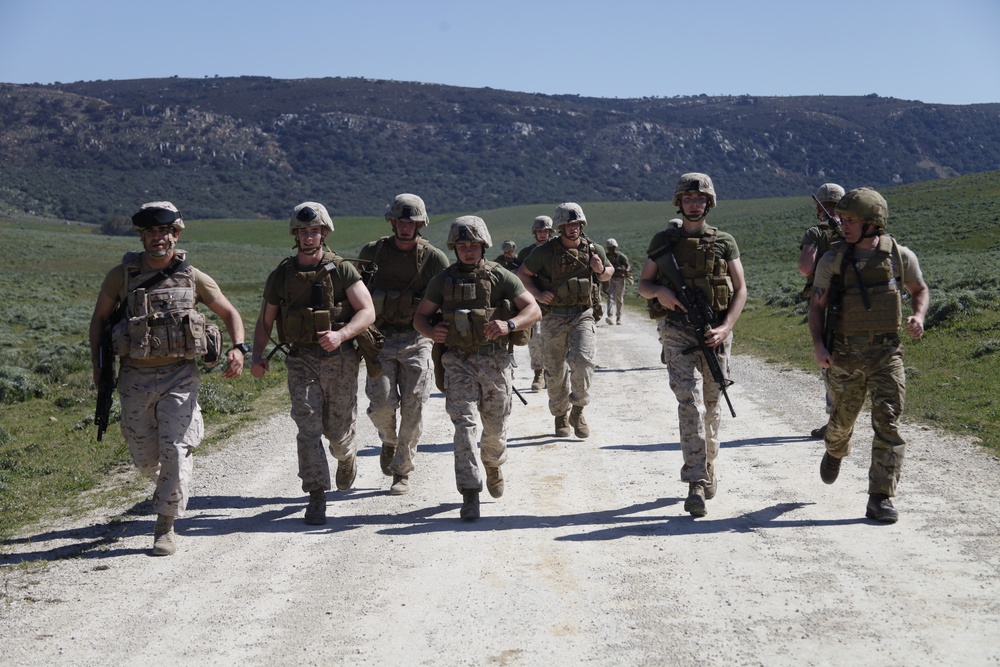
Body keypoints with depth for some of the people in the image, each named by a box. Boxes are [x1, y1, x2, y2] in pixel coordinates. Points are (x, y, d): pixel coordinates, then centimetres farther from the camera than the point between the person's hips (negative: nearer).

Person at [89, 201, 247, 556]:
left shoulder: (193, 277, 0)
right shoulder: (121, 275, 0)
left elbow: (230, 313, 10)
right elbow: (99, 318, 13)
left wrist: (238, 348, -7)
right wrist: (98, 365, 5)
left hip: (180, 376, -1)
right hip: (136, 377, 1)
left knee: (175, 450, -11)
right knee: (145, 458, 9)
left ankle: (166, 526, 1)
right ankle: (171, 486, 43)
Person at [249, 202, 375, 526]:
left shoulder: (342, 269, -3)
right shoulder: (281, 276, 5)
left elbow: (368, 311, -8)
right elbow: (264, 322, 11)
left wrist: (341, 335, -25)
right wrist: (257, 356, -6)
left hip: (339, 359, -1)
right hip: (301, 361, 1)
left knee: (338, 429, 9)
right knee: (308, 428, -11)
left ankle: (347, 457, 45)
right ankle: (317, 497, -5)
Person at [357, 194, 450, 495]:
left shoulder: (434, 258, -2)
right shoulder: (372, 252, 3)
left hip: (416, 341, -1)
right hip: (380, 338, 1)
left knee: (413, 408, -3)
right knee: (382, 403, -10)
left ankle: (402, 471, 11)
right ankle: (390, 441, 24)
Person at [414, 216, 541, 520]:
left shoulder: (501, 277, 0)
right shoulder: (443, 280, 6)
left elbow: (534, 311, -5)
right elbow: (420, 316, 12)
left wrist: (509, 325, -24)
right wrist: (431, 331, -11)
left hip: (494, 361, 0)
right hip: (459, 361, 0)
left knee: (495, 427, 11)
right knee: (464, 423, -12)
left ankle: (493, 465, 44)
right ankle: (470, 493, -12)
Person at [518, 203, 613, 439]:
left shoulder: (594, 250, 4)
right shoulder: (545, 251, -4)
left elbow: (609, 272, 21)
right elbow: (522, 273, 5)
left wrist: (601, 270, -3)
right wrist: (537, 294, -9)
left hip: (583, 315, 0)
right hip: (554, 317, 0)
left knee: (582, 359, -22)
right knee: (556, 372, 6)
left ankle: (577, 411, -4)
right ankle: (561, 416, 25)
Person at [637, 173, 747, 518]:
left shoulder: (725, 242, 6)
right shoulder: (663, 241, 7)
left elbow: (740, 290, 4)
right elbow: (642, 285, 11)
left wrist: (725, 328, -10)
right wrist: (660, 292, -13)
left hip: (715, 334, 2)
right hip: (678, 331, -1)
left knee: (711, 405, 11)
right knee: (690, 402, -14)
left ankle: (707, 466, 34)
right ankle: (697, 485, -19)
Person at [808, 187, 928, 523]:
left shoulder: (900, 256, -1)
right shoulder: (833, 259, -2)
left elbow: (920, 289, 16)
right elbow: (817, 306, 2)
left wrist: (918, 316, -5)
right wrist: (818, 345, -11)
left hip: (886, 352, 0)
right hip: (845, 354, 1)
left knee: (888, 423, -9)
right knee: (843, 418, 15)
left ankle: (880, 499, -4)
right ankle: (834, 451, 51)